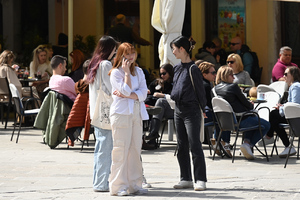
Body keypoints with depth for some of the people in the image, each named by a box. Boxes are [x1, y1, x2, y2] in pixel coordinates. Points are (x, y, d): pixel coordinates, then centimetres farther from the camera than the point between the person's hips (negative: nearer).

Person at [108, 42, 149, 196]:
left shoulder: (139, 71, 15)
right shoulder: (115, 72, -1)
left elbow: (143, 93, 3)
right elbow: (126, 90, -13)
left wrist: (126, 95, -10)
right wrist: (127, 72, -9)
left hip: (137, 114, 5)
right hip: (121, 113, -5)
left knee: (135, 150, 5)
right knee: (121, 150, -7)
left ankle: (134, 185, 9)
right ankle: (118, 186, -4)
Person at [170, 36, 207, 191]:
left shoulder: (193, 69, -11)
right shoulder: (177, 68, 11)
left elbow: (200, 90, -9)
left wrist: (203, 110, -8)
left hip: (191, 111, -8)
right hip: (178, 110, 8)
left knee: (195, 146, -7)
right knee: (182, 146, 9)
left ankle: (200, 180, -4)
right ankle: (186, 179, 15)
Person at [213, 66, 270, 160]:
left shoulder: (215, 89, 5)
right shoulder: (233, 86, -15)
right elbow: (245, 102, -7)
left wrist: (248, 104, 21)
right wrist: (251, 105, 16)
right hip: (241, 119, -8)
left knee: (252, 121, 34)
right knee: (266, 125, 12)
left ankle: (247, 141, 13)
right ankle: (248, 145, -2)